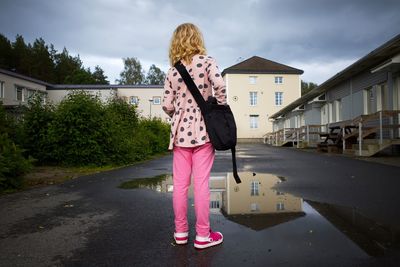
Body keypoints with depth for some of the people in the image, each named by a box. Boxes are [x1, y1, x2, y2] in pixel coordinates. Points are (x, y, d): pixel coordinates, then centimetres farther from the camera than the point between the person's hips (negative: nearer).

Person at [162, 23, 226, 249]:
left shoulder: (172, 71, 9)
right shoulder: (207, 61, -1)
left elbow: (167, 105, 4)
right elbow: (220, 86, -18)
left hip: (180, 131, 4)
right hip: (203, 129, -3)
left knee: (180, 184, 9)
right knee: (201, 183, 1)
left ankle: (181, 232, 21)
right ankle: (203, 235, 11)